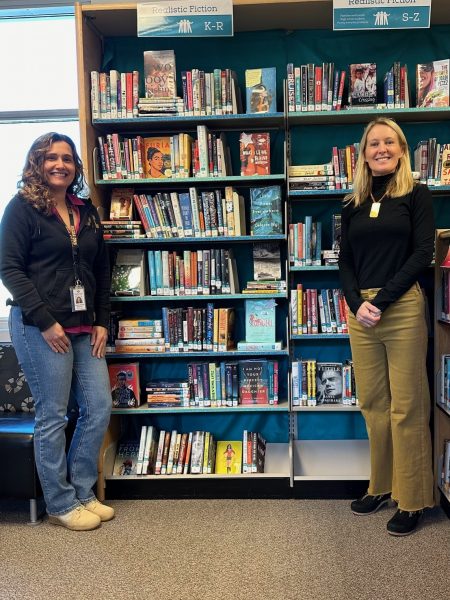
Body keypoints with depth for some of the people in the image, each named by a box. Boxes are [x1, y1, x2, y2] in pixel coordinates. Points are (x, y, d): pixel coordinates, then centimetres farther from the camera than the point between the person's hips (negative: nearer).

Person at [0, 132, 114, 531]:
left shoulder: (86, 211, 14)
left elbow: (102, 270, 16)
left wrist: (102, 322, 7)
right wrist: (45, 322, -14)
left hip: (84, 329, 6)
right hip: (40, 328, -6)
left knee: (99, 409, 6)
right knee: (53, 417, 0)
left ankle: (83, 493, 23)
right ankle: (62, 505, 16)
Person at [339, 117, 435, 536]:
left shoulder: (416, 196, 2)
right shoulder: (352, 205, 14)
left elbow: (423, 253, -7)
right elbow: (345, 262, 11)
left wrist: (380, 301, -14)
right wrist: (357, 304, -8)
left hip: (402, 308, -4)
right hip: (360, 311, 4)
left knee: (406, 407, -1)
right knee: (372, 404, 10)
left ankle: (411, 501, 12)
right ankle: (381, 487, 25)